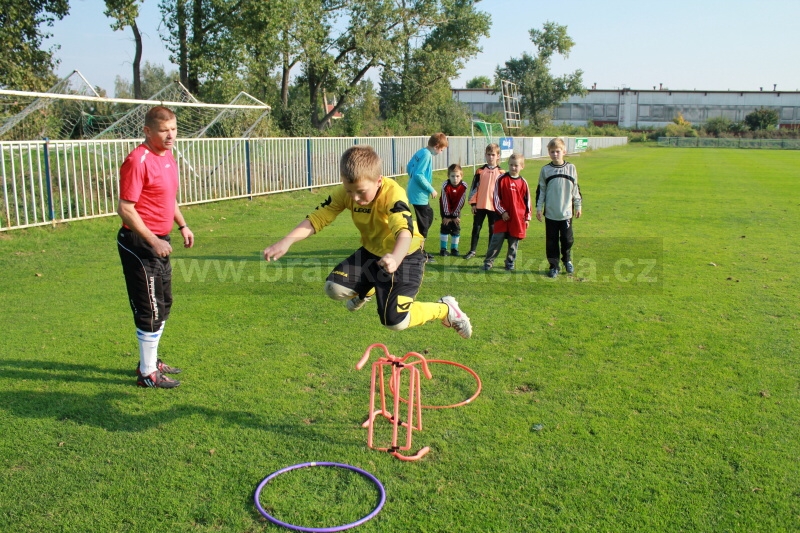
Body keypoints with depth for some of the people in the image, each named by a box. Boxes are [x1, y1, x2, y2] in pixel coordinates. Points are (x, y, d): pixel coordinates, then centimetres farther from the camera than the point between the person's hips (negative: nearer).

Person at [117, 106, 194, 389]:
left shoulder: (168, 157, 10)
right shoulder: (138, 161, -19)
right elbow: (125, 209, -22)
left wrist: (182, 225, 13)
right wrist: (153, 241, -24)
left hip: (159, 242, 10)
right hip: (139, 245, -10)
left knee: (163, 305, 19)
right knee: (151, 310, -1)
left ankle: (151, 360, 35)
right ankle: (147, 373, 13)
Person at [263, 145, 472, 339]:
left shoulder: (393, 194, -33)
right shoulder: (344, 192, -16)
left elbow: (405, 231, -48)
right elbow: (316, 218, -16)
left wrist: (395, 258, -70)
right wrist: (285, 242, -31)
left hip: (405, 255, -6)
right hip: (371, 252, 6)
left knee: (395, 321, -18)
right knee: (334, 288, -10)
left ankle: (445, 308, 10)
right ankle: (367, 290, 27)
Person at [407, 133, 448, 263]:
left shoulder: (420, 152, 9)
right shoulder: (427, 155, -18)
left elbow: (409, 168, 18)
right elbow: (419, 175, -24)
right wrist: (431, 189, -16)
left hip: (415, 192, 10)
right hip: (419, 194, -10)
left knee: (428, 216, 20)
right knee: (424, 224, -2)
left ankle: (421, 250, 28)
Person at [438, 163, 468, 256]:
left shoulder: (464, 186, -23)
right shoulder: (445, 185, -28)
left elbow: (460, 202, -17)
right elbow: (445, 201, -21)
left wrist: (455, 215, -14)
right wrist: (447, 216, -17)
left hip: (456, 208, 2)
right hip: (446, 208, -2)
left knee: (456, 228, -1)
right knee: (445, 226, -6)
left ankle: (454, 248, 11)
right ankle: (443, 249, 1)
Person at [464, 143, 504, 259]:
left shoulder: (501, 172, 1)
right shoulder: (480, 171, 2)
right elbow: (474, 187, 4)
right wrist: (473, 203, 0)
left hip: (494, 206, -1)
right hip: (480, 205, 1)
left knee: (493, 229, 8)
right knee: (476, 228, 6)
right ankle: (472, 251, 15)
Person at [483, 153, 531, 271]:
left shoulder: (523, 182, 4)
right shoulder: (501, 179, -2)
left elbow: (527, 201, 9)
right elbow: (496, 197, -2)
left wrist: (527, 217, 8)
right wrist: (502, 211, -8)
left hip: (518, 219, 2)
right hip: (503, 217, -2)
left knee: (514, 244, 9)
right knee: (496, 241, -1)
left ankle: (510, 263, 22)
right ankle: (488, 262, 8)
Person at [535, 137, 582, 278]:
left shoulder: (571, 168, 2)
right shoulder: (545, 170, 1)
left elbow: (576, 189, 9)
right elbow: (540, 190, 4)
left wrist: (578, 206, 10)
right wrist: (539, 208, 1)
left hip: (566, 213, 0)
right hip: (550, 213, 0)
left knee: (567, 239, 5)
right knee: (551, 241, 4)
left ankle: (567, 261, 29)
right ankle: (553, 266, 14)